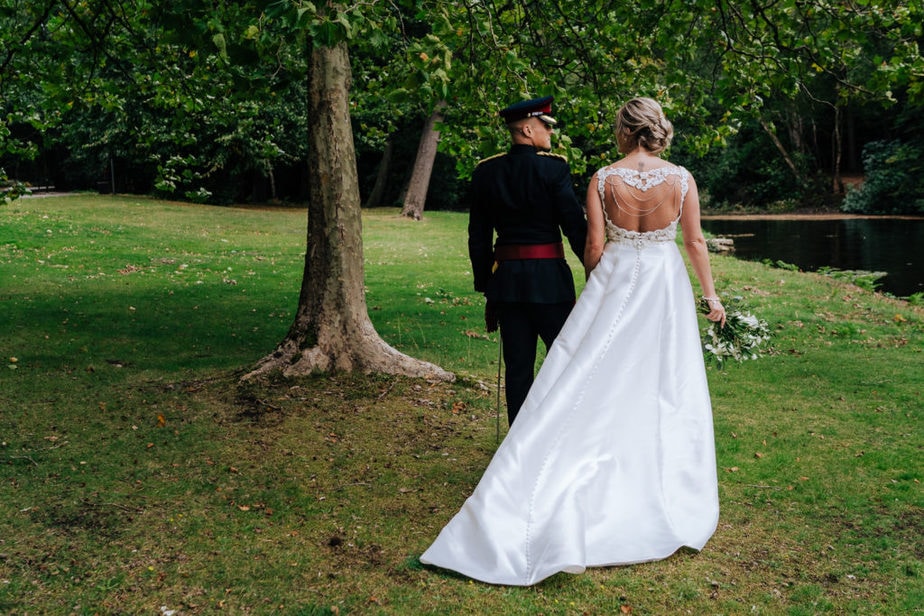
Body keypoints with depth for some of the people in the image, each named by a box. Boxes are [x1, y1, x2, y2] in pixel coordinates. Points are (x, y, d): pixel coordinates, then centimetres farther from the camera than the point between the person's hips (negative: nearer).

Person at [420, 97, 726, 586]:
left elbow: (595, 246, -6)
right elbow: (695, 242, 1)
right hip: (665, 285, 1)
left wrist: (596, 288, 12)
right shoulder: (681, 178, -4)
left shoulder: (603, 179, -6)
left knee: (590, 383, 4)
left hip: (612, 284, 0)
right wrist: (710, 293, 12)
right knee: (666, 387, 9)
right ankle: (666, 498, 19)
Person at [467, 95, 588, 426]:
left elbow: (478, 238, 8)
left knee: (518, 368, 9)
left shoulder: (485, 172, 6)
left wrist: (487, 290, 14)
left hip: (505, 278, 4)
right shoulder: (553, 168, -8)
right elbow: (575, 225, -9)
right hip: (549, 278, -4)